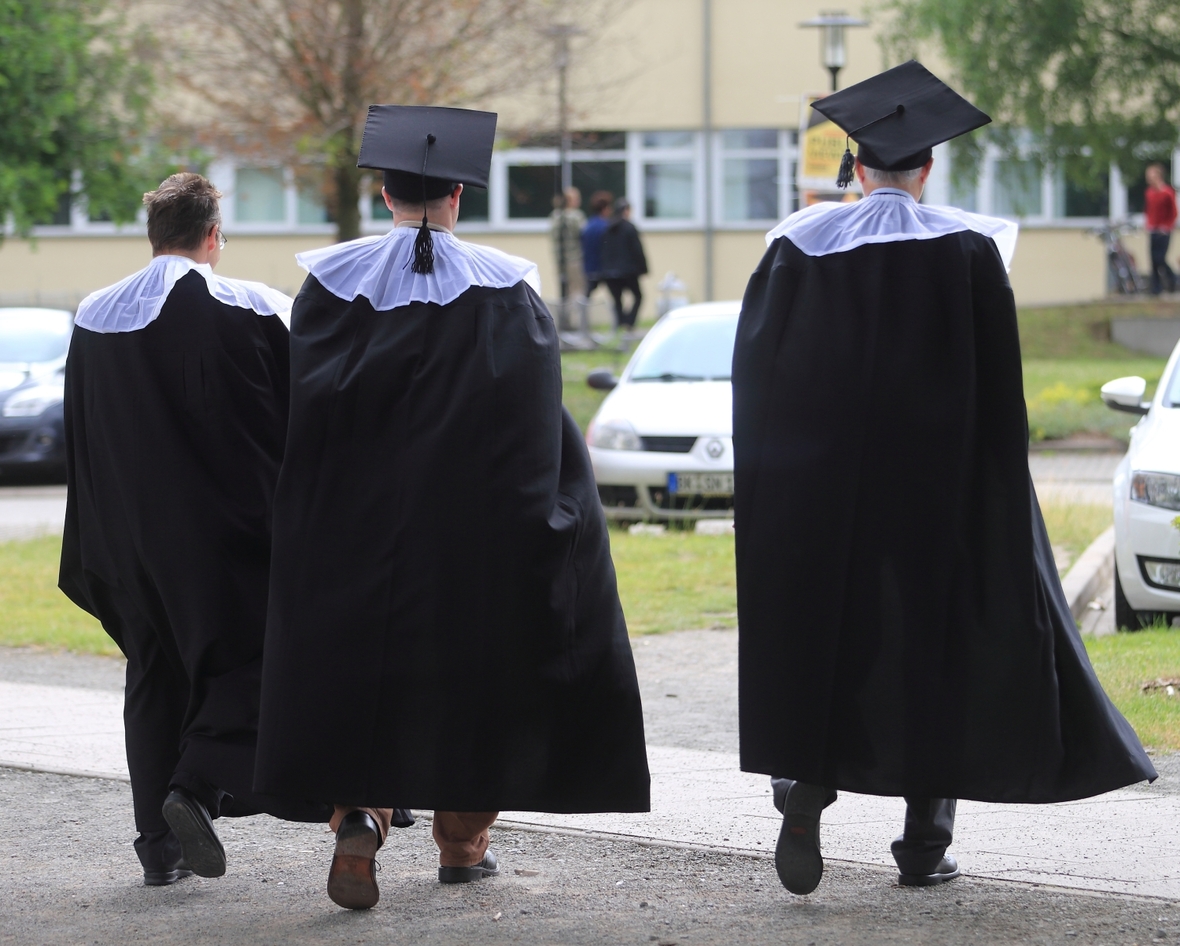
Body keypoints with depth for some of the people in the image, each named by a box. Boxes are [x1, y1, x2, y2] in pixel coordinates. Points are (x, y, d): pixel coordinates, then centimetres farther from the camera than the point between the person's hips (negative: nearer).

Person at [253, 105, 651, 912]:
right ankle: (463, 837, 21)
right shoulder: (503, 291, -5)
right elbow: (538, 422, -6)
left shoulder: (333, 283, -2)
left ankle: (359, 811, -17)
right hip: (471, 528, -1)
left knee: (359, 667, 6)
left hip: (357, 520, 1)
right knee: (470, 661, 14)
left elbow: (305, 408, -1)